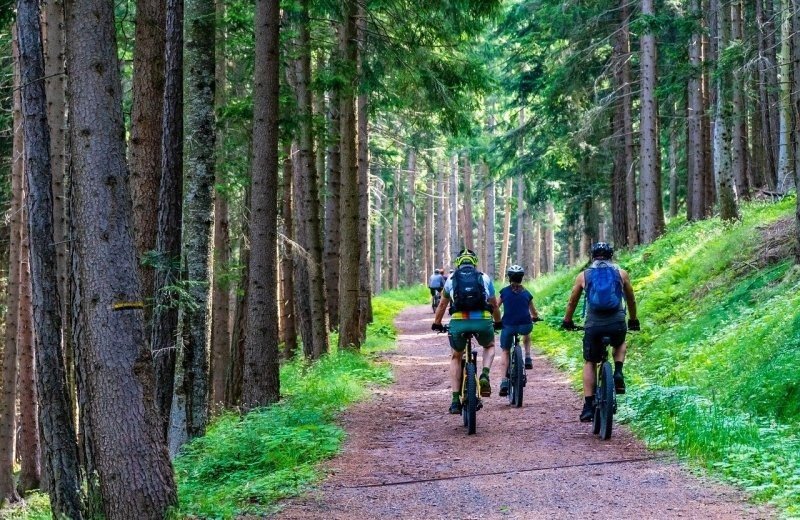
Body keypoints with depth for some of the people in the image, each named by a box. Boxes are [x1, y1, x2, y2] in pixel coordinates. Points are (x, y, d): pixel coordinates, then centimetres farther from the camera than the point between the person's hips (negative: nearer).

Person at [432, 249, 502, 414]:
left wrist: (437, 324, 45)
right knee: (490, 346, 33)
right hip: (483, 321, 0)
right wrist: (498, 322, 45)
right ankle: (485, 376, 4)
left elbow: (442, 305, 29)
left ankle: (455, 401, 14)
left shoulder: (451, 279, 18)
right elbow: (494, 305, 27)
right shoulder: (485, 278, 17)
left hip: (458, 322, 0)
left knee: (455, 357, 25)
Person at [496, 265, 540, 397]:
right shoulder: (526, 293, 13)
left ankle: (504, 381, 1)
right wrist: (534, 317, 45)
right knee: (526, 335, 39)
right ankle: (528, 358, 24)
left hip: (508, 326, -1)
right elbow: (534, 314, 23)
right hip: (525, 325, 1)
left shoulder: (504, 291, 8)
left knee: (504, 352, 16)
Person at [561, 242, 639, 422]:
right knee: (620, 345, 34)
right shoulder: (621, 273, 12)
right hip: (617, 324, 0)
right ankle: (618, 373, 7)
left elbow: (572, 302, 22)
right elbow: (631, 300, 25)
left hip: (593, 326, 0)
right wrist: (633, 321, 41)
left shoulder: (584, 276, 12)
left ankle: (589, 406, 8)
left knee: (589, 363, 17)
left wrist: (567, 321, 39)